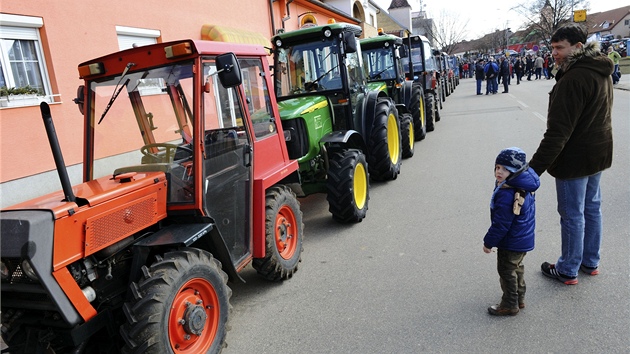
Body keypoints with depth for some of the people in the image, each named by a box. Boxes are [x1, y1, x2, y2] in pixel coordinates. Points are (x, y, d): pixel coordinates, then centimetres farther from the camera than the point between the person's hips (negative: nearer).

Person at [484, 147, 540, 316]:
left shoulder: (507, 195, -32)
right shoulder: (525, 188, -1)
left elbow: (501, 224, -27)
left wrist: (489, 242, -14)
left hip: (511, 243, -10)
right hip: (524, 239, 10)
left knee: (507, 271, 8)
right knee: (517, 267, 25)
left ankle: (510, 305, 23)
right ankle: (519, 298, 41)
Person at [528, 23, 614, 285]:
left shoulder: (573, 80, -25)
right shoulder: (602, 71, 7)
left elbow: (558, 133, -30)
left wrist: (534, 169, -29)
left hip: (575, 159, -10)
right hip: (599, 153, 10)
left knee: (572, 215, 3)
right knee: (592, 209, 20)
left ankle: (568, 271, 19)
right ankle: (590, 262, 35)